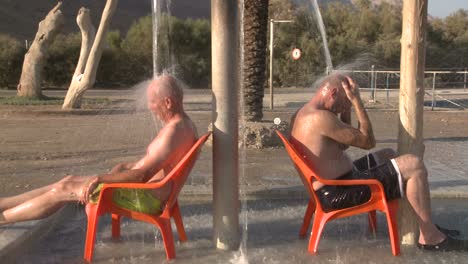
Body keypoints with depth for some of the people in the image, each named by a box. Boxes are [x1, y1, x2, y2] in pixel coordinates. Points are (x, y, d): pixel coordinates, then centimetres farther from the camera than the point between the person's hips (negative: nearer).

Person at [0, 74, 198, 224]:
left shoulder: (174, 131, -23)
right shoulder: (185, 124, 10)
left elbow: (142, 174, -27)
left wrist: (101, 179, -20)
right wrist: (123, 167, 9)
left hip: (145, 198, -10)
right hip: (147, 193, 10)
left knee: (63, 190, -3)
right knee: (70, 180, 11)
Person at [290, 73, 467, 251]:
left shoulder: (301, 115, 10)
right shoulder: (320, 118, -22)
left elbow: (343, 144, 20)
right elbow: (368, 141, -15)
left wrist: (346, 108, 10)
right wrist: (357, 101, -10)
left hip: (329, 192, 11)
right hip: (340, 194, -11)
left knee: (388, 155, 26)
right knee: (413, 165, -12)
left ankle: (424, 223, 27)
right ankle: (430, 237, 0)